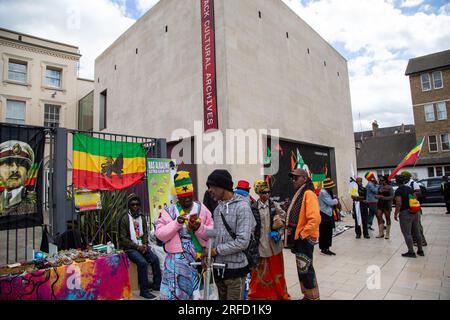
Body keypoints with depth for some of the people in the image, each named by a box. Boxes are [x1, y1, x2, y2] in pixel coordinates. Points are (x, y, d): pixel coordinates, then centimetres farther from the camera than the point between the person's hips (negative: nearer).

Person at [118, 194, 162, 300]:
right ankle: (144, 290, -13)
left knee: (155, 259, -13)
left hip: (141, 246, 5)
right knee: (142, 262, -26)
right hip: (129, 248, -5)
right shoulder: (124, 218, -10)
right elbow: (123, 238, -11)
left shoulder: (142, 217, 8)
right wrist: (137, 246, -16)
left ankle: (157, 284, 4)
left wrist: (145, 245, -7)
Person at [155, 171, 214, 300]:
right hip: (176, 260, -1)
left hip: (199, 259, 2)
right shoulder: (168, 211, 0)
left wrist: (199, 228, -18)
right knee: (173, 293, 2)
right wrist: (176, 223, -17)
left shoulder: (202, 209, 3)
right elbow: (159, 234, -6)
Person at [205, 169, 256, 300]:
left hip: (235, 269, -7)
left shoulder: (242, 206, -15)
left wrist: (217, 250, -15)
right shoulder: (218, 209, 8)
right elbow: (215, 237, 12)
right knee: (222, 297, 20)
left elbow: (243, 242, -21)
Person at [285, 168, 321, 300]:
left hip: (305, 238, -9)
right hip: (298, 238, 9)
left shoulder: (308, 194, -17)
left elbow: (315, 219, -27)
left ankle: (313, 296, 17)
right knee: (302, 268, 18)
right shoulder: (298, 194, 13)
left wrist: (302, 234, -19)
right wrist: (294, 234, 13)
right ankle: (307, 294, 33)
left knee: (305, 269, 0)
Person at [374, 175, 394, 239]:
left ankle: (387, 234, 16)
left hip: (387, 204, -5)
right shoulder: (380, 187, 8)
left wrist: (384, 197, -20)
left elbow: (392, 196, -13)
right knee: (379, 217, -2)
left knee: (387, 218, 6)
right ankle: (381, 233, 6)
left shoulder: (389, 187, -7)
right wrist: (377, 196, -6)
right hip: (380, 204, 5)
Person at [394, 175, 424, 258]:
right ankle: (420, 250, 25)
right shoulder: (409, 188, 10)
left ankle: (411, 252, 5)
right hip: (415, 212, 8)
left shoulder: (398, 191, -13)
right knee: (417, 232, 16)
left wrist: (396, 214, -11)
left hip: (405, 213, -8)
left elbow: (399, 204, -19)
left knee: (407, 234, 1)